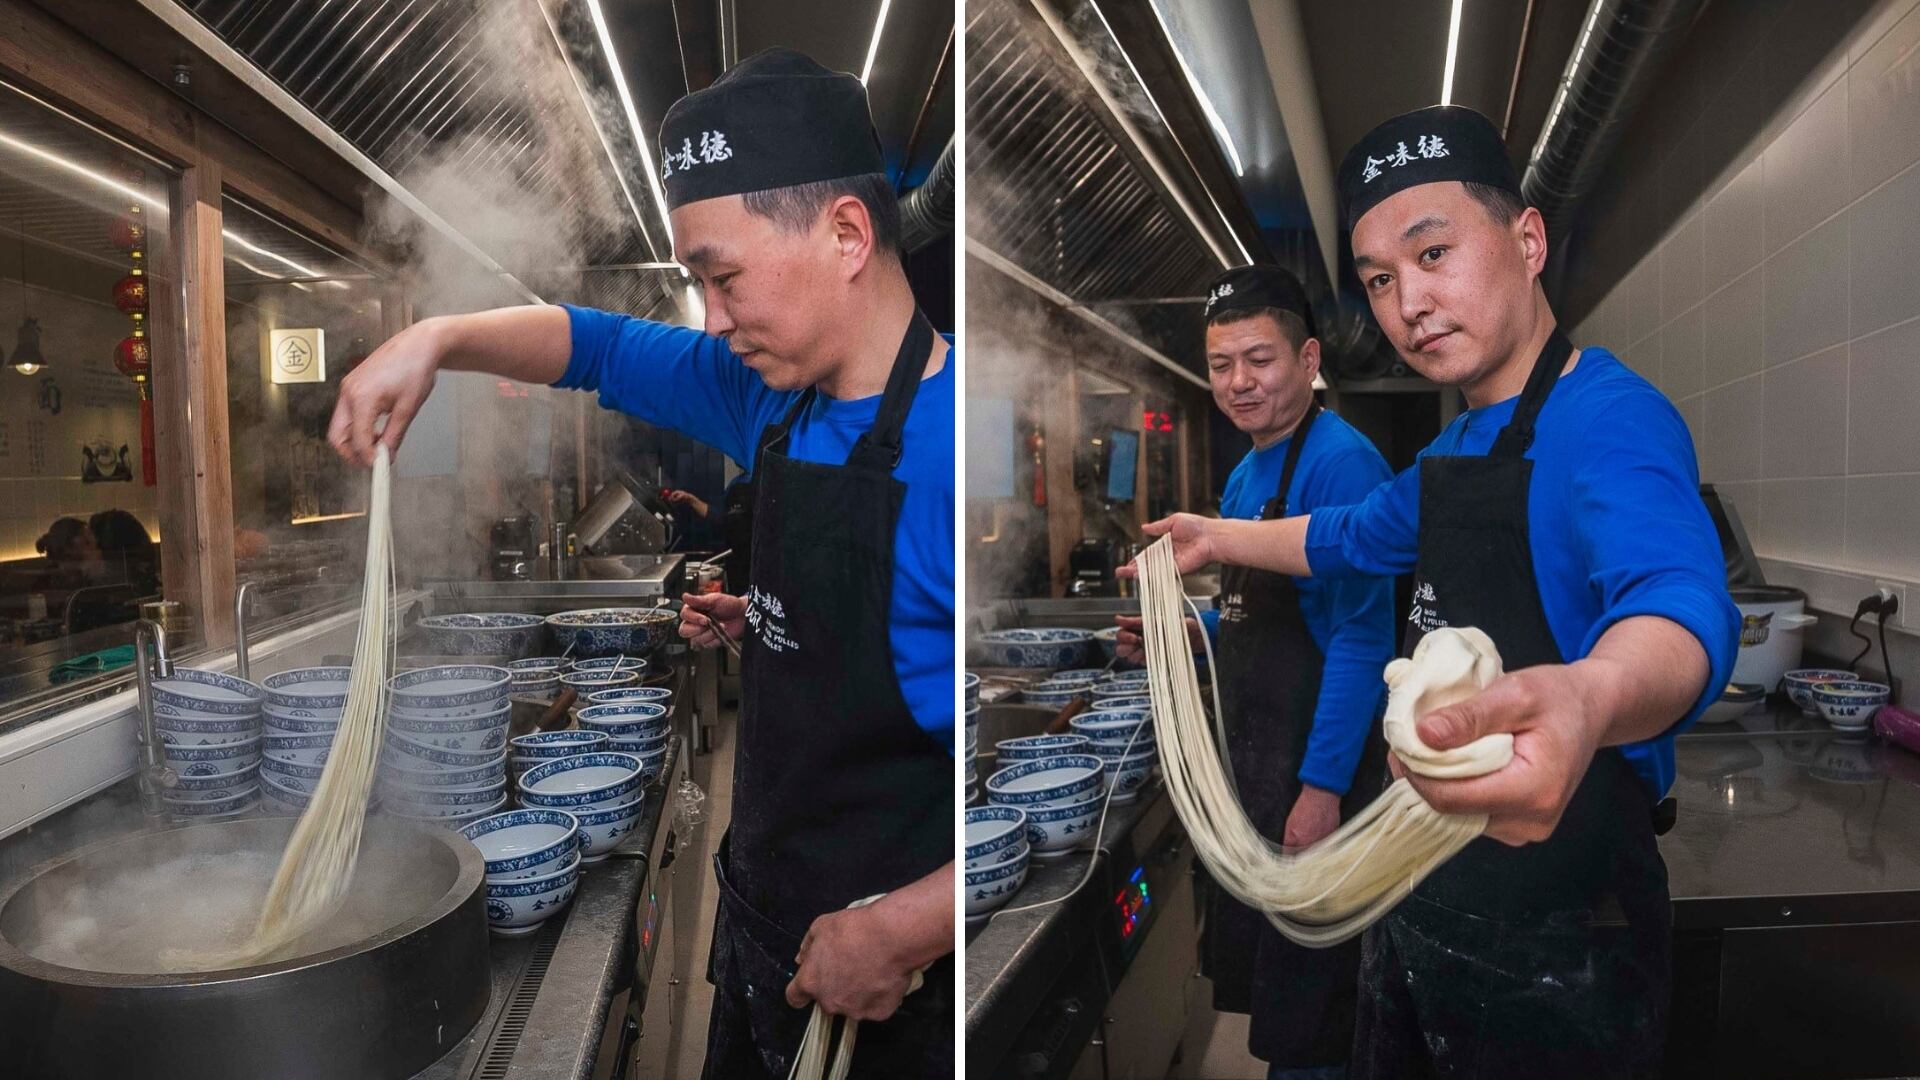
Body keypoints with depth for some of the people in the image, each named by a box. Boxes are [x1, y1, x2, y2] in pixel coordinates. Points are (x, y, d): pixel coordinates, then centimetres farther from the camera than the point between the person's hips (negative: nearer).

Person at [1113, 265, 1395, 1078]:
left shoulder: (1340, 463, -17)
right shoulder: (1245, 475, 10)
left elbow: (1360, 637, -21)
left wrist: (1323, 785, -23)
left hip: (1316, 767, -9)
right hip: (1249, 757, 9)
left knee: (1304, 989, 6)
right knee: (1245, 959, 22)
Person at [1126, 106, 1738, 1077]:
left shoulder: (1609, 421, -21)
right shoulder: (1457, 445, 7)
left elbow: (1677, 598, -41)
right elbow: (1354, 535, 27)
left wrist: (1587, 703, -62)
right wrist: (1217, 540, 32)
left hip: (1555, 951, -8)